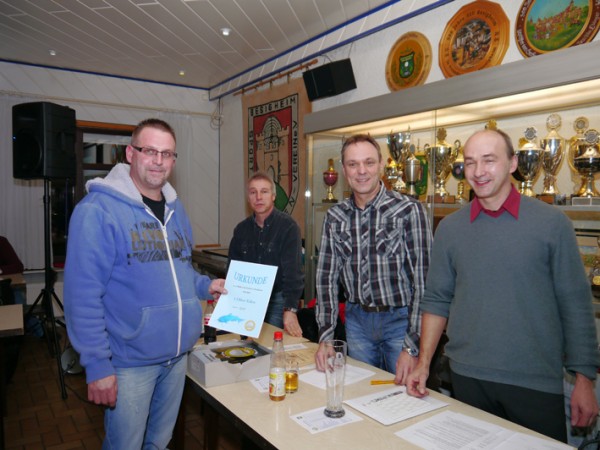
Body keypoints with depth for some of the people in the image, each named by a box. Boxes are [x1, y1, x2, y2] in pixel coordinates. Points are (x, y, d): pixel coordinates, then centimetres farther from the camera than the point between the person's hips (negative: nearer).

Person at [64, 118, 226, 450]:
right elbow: (83, 295, -18)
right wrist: (97, 365, -18)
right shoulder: (98, 210, -15)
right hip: (130, 361, -6)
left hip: (178, 355, 6)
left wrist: (205, 286, 3)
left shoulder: (175, 208, 7)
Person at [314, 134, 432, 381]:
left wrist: (412, 347, -16)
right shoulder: (334, 217, 0)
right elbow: (326, 277, 2)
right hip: (357, 320, 4)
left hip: (400, 319, -3)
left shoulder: (409, 210, -13)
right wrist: (325, 336, -5)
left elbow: (423, 280, -14)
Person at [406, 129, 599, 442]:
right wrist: (423, 363, 0)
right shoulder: (449, 228, 1)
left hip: (537, 381, -1)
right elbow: (437, 300, 4)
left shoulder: (552, 223, -5)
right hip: (467, 375, 2)